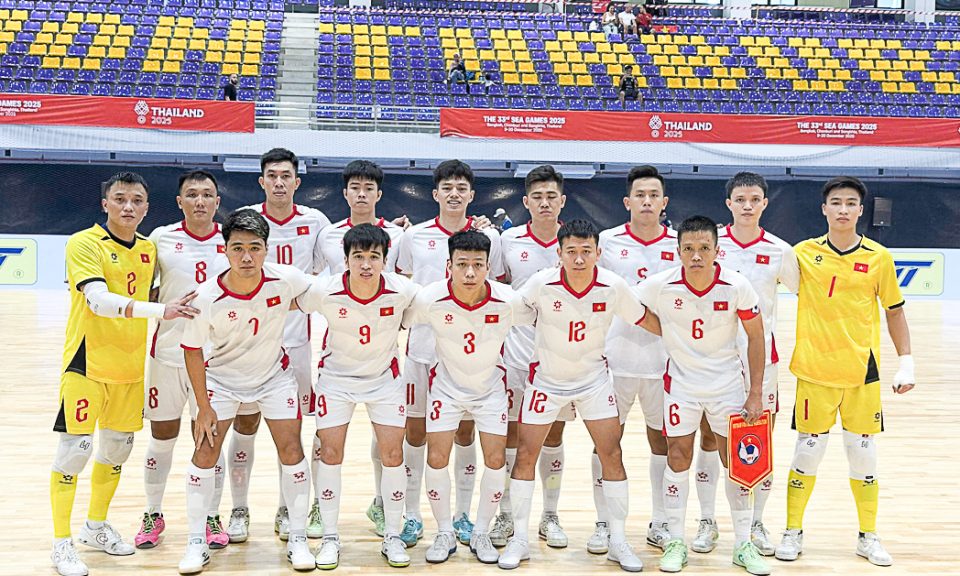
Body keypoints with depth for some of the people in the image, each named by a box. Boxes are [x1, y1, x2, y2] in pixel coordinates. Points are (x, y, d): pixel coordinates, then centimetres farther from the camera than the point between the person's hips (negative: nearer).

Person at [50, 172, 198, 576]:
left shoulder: (149, 249, 7)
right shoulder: (84, 244, -12)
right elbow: (99, 301, -26)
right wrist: (160, 311, -34)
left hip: (131, 365, 6)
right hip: (87, 362, -6)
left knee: (118, 447, 15)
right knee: (74, 448, -5)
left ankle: (96, 526, 34)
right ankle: (62, 543, 8)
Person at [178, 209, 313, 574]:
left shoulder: (286, 279, -25)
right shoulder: (207, 298, -27)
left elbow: (318, 294, 1)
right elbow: (192, 350, -13)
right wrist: (203, 407, -11)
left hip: (274, 376, 1)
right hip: (221, 379, -1)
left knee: (291, 450, -3)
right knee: (205, 453, -4)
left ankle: (298, 540, 11)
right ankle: (196, 543, 9)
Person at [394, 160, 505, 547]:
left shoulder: (488, 236, 3)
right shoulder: (413, 236, 4)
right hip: (422, 346, 1)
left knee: (465, 431, 7)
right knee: (415, 429, 4)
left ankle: (462, 515, 20)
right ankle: (412, 516, 17)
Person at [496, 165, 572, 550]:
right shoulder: (510, 240, 0)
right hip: (515, 352, 0)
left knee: (553, 435, 8)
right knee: (509, 434, 4)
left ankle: (550, 517, 20)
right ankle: (505, 516, 16)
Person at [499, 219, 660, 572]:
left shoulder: (613, 287, -18)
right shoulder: (542, 284, -22)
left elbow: (646, 320, -2)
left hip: (594, 378, 1)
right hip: (546, 378, -1)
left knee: (612, 455, -3)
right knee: (525, 455, 0)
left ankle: (618, 542, 11)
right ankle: (519, 539, 15)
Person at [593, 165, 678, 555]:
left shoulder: (680, 246, 4)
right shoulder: (608, 241, 1)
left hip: (664, 359, 1)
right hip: (614, 357, -1)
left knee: (663, 439, 8)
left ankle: (659, 524, 20)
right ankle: (604, 524, 14)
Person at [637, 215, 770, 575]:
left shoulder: (737, 286, -17)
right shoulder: (659, 286, -18)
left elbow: (756, 336, -6)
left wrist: (756, 394, -6)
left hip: (728, 383, 0)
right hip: (681, 382, 0)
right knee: (678, 458, 1)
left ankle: (743, 545, 17)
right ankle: (675, 542, 15)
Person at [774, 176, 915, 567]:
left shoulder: (879, 257, -1)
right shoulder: (804, 253, -2)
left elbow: (895, 311, 7)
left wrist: (906, 363, 2)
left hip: (862, 372, 1)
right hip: (814, 370, -1)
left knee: (864, 455, 8)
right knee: (807, 453, 5)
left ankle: (868, 537, 22)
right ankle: (793, 532, 19)